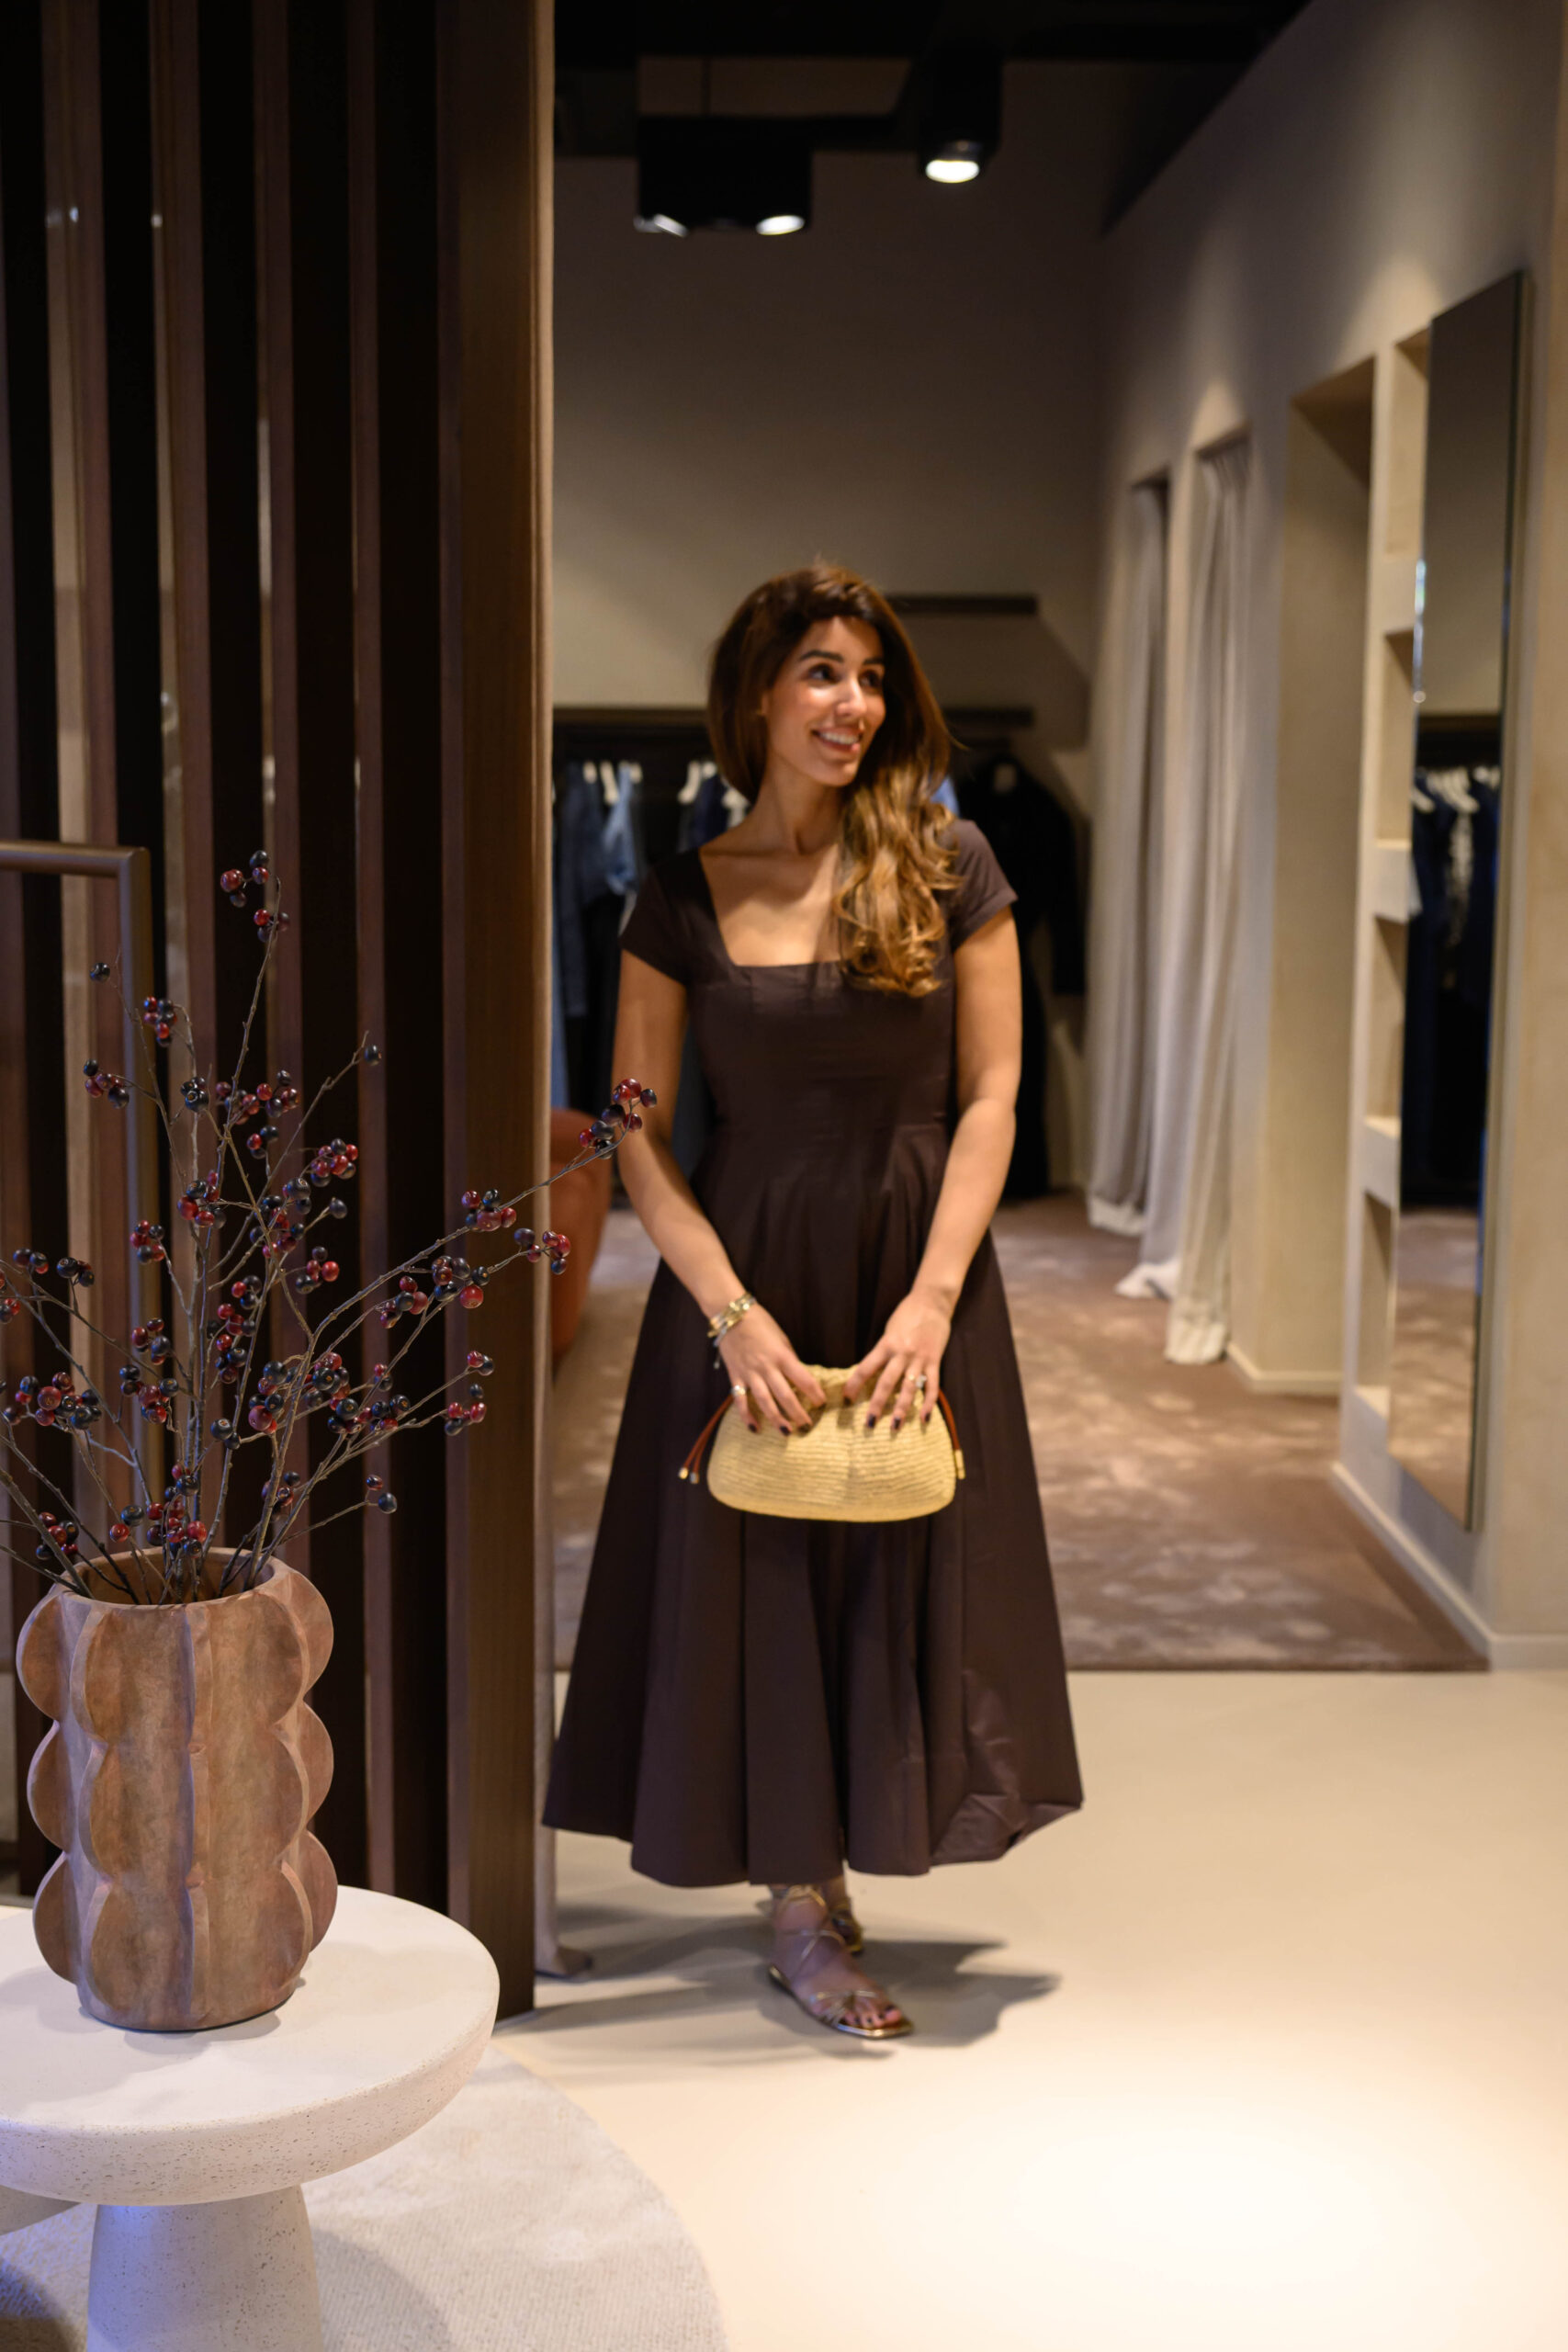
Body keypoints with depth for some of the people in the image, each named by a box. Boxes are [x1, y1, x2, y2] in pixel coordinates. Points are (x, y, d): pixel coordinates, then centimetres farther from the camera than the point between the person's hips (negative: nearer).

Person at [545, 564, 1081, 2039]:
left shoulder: (949, 868, -1)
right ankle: (803, 1904, 19)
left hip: (915, 1272, 1)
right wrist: (734, 1311, -14)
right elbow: (640, 1135, -3)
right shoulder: (683, 898, -1)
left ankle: (822, 1888, 25)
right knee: (760, 1575, 4)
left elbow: (990, 1097, -3)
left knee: (901, 1567, 6)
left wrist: (930, 1300, -12)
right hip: (747, 1270, 0)